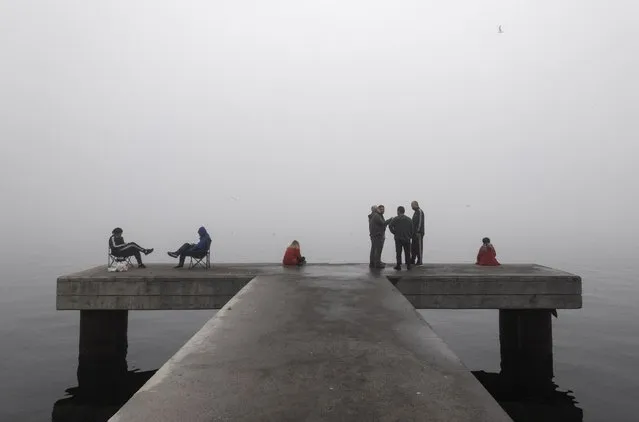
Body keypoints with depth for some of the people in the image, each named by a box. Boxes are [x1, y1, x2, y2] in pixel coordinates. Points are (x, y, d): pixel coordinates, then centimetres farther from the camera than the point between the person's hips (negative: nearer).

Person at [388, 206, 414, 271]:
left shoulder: (395, 219, -4)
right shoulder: (409, 219, 7)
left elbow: (390, 226, -13)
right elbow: (412, 230, 7)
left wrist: (395, 233, -2)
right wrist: (410, 237, 14)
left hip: (398, 239, -3)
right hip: (407, 239, 3)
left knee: (398, 253, 2)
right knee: (407, 253, 9)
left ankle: (398, 265, 0)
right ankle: (408, 265, 11)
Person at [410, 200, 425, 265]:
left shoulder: (420, 211, -11)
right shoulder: (416, 212, 19)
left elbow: (420, 222, -18)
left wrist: (418, 231, -21)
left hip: (418, 233, -9)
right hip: (414, 233, 9)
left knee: (419, 247, -5)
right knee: (413, 247, 10)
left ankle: (420, 261, 0)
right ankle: (412, 260, 15)